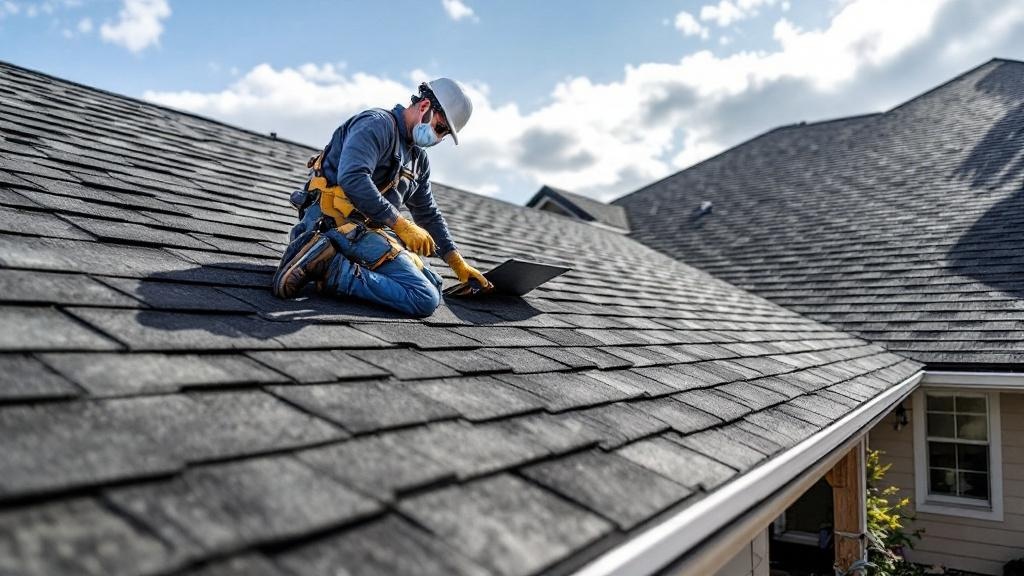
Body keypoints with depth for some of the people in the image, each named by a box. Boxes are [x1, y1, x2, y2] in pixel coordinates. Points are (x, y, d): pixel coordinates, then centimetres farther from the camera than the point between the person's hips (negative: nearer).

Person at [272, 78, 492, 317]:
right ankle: (330, 268, -20)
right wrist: (400, 224, -24)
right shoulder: (378, 124, -8)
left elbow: (428, 214, 26)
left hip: (365, 227, 11)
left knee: (434, 284, 5)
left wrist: (458, 263, 19)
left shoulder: (419, 159, 21)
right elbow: (352, 178, -25)